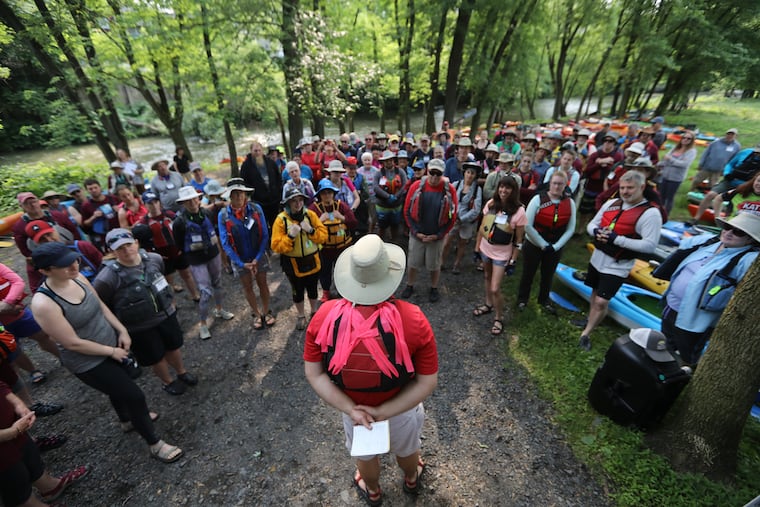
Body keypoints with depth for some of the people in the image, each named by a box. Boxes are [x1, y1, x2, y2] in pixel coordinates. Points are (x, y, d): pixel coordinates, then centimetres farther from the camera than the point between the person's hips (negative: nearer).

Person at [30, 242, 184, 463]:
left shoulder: (77, 277, -11)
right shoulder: (44, 304, -30)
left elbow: (100, 305, 3)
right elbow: (73, 343, -24)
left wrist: (122, 330, -3)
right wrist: (111, 351, -14)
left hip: (113, 343, 7)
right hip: (89, 362, -7)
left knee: (119, 386, 30)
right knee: (134, 396, 0)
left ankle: (128, 419, 60)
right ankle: (155, 444, 21)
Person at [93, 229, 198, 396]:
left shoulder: (154, 259, -11)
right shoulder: (107, 278, -26)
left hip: (166, 315, 4)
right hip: (140, 328, -4)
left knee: (174, 347, 24)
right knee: (157, 358, 17)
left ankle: (182, 372, 52)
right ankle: (167, 382, 47)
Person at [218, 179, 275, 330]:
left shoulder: (256, 209, -14)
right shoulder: (223, 215, -14)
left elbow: (265, 235, -11)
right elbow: (225, 243, -11)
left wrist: (257, 258, -15)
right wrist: (241, 263, -14)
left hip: (258, 256, 0)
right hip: (239, 259, 1)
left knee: (262, 284, 14)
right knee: (247, 287, 16)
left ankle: (266, 311, 36)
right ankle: (257, 314, 36)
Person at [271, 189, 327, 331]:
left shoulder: (310, 215, -6)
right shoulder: (281, 220, -14)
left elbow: (324, 235, -6)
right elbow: (276, 246, -16)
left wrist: (311, 230, -23)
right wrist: (290, 236, -30)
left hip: (312, 262, 2)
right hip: (293, 264, -1)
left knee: (312, 290, 19)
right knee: (297, 292, 17)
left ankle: (314, 312, 45)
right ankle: (301, 316, 41)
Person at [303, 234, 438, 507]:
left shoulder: (325, 315, -26)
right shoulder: (413, 319, -30)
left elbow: (314, 374, -18)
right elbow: (428, 382, -23)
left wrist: (350, 409, -17)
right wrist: (384, 412, -18)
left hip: (352, 407, 1)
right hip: (402, 408, 0)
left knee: (365, 455, 34)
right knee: (407, 449, 35)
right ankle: (412, 480, 67)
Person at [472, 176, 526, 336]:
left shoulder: (519, 211, -15)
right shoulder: (491, 204, -4)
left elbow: (519, 240, -10)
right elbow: (482, 227, 6)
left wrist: (513, 261, -9)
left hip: (502, 254, -4)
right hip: (485, 249, 5)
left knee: (495, 289, -5)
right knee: (487, 277, 22)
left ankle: (499, 318, 19)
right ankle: (488, 304, 47)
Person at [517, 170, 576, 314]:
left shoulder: (570, 203, -3)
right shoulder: (538, 199, -14)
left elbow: (570, 229, 0)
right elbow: (527, 226, -17)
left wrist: (556, 246, -10)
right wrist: (543, 244, -15)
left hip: (555, 248, 3)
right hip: (534, 245, -3)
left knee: (548, 276, 19)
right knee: (528, 274, 12)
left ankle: (544, 301, 41)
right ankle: (522, 300, 33)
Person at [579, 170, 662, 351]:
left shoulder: (650, 213, -17)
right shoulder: (611, 203, 1)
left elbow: (650, 245, -22)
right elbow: (592, 224, 9)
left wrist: (617, 239, -28)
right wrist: (597, 232, -15)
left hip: (617, 266, -6)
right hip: (597, 258, 6)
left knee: (601, 302, -6)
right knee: (595, 293, 23)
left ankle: (586, 334, 12)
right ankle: (591, 320, 45)